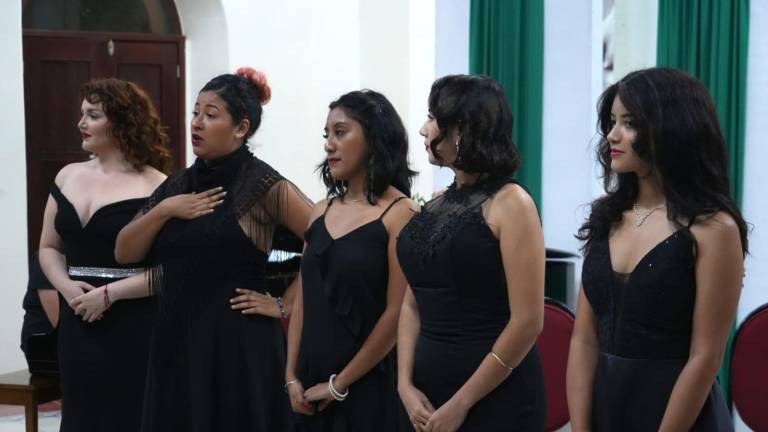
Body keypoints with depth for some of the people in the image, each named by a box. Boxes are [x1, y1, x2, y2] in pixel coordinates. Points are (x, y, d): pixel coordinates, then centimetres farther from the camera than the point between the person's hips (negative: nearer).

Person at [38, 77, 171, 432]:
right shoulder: (68, 177, 10)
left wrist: (109, 293, -17)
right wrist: (67, 287, -5)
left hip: (134, 328, -5)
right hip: (77, 325, 5)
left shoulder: (155, 187, -8)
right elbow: (49, 248, 15)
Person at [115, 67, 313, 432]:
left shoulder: (262, 184, -8)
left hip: (239, 342, -6)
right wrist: (164, 209, -7)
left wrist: (284, 305, -9)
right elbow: (124, 252, 7)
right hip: (176, 340, 6)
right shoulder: (178, 184, 10)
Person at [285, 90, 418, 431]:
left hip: (369, 386, -5)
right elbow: (304, 300, 10)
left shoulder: (400, 214, -9)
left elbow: (397, 314, -13)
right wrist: (292, 376, 1)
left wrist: (339, 384, -11)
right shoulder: (321, 212, 8)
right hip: (312, 388, 5)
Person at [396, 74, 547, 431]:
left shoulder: (509, 203, -10)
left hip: (496, 398, -6)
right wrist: (406, 385, -3)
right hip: (429, 393, 6)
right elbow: (413, 305, 10)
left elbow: (527, 321, -15)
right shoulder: (436, 206, 8)